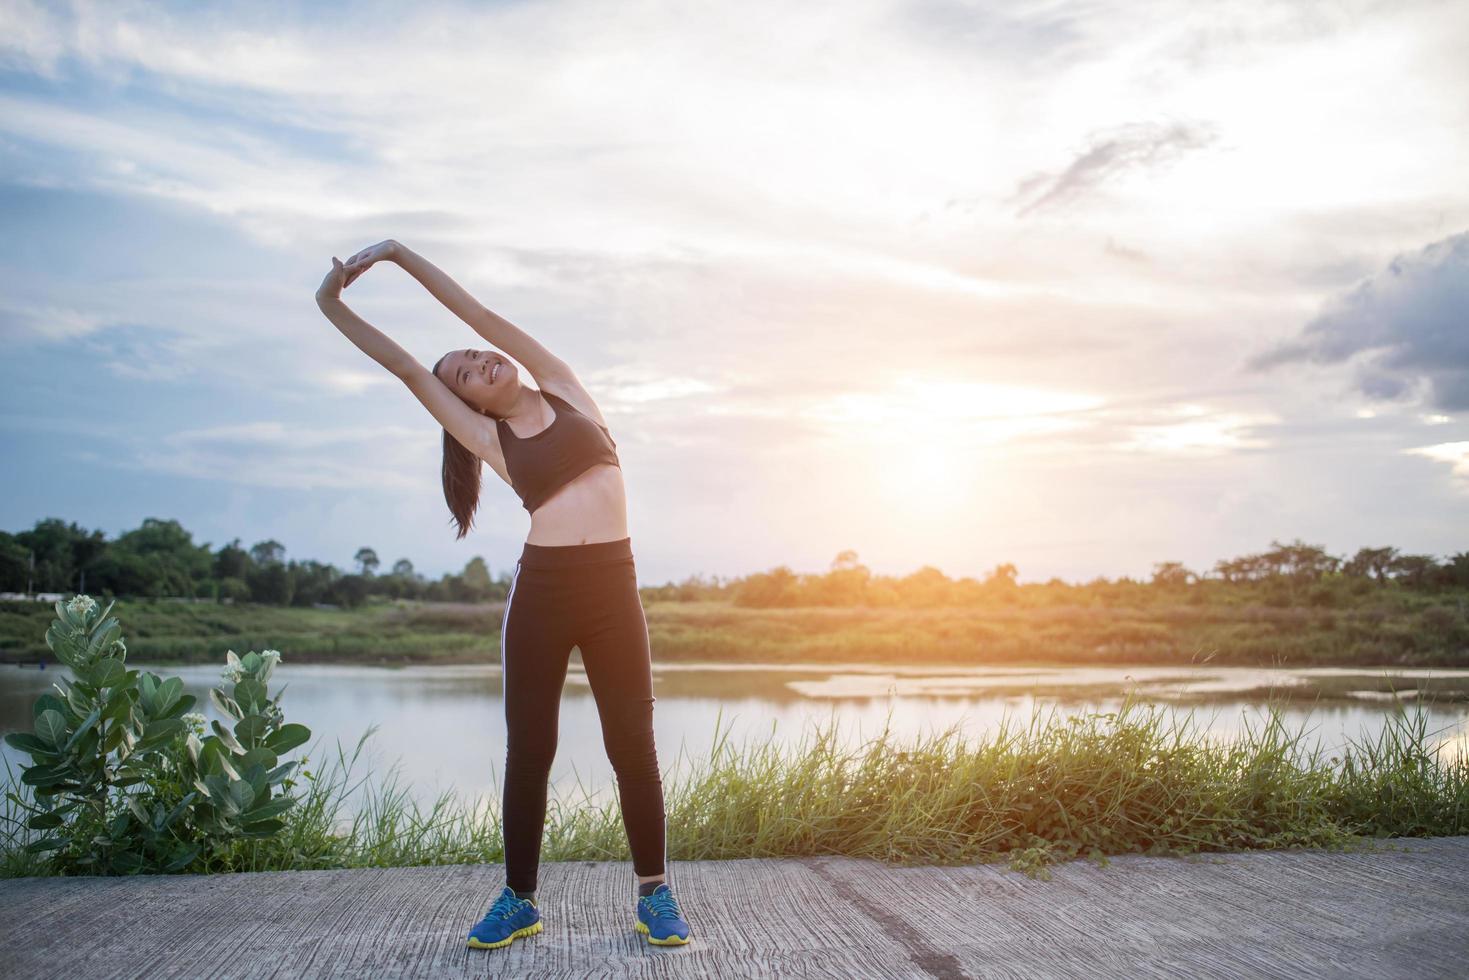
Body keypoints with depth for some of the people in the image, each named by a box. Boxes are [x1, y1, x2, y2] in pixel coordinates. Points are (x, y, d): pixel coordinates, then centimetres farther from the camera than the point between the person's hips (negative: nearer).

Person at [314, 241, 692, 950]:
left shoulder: (561, 388, 10)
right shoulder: (489, 437, 7)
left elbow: (483, 317, 6)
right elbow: (407, 369, 6)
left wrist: (400, 253, 7)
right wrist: (334, 308, 7)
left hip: (612, 586, 0)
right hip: (540, 589, 0)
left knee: (633, 744, 1)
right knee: (528, 749, 4)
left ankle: (654, 893, 11)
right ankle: (520, 898, 17)